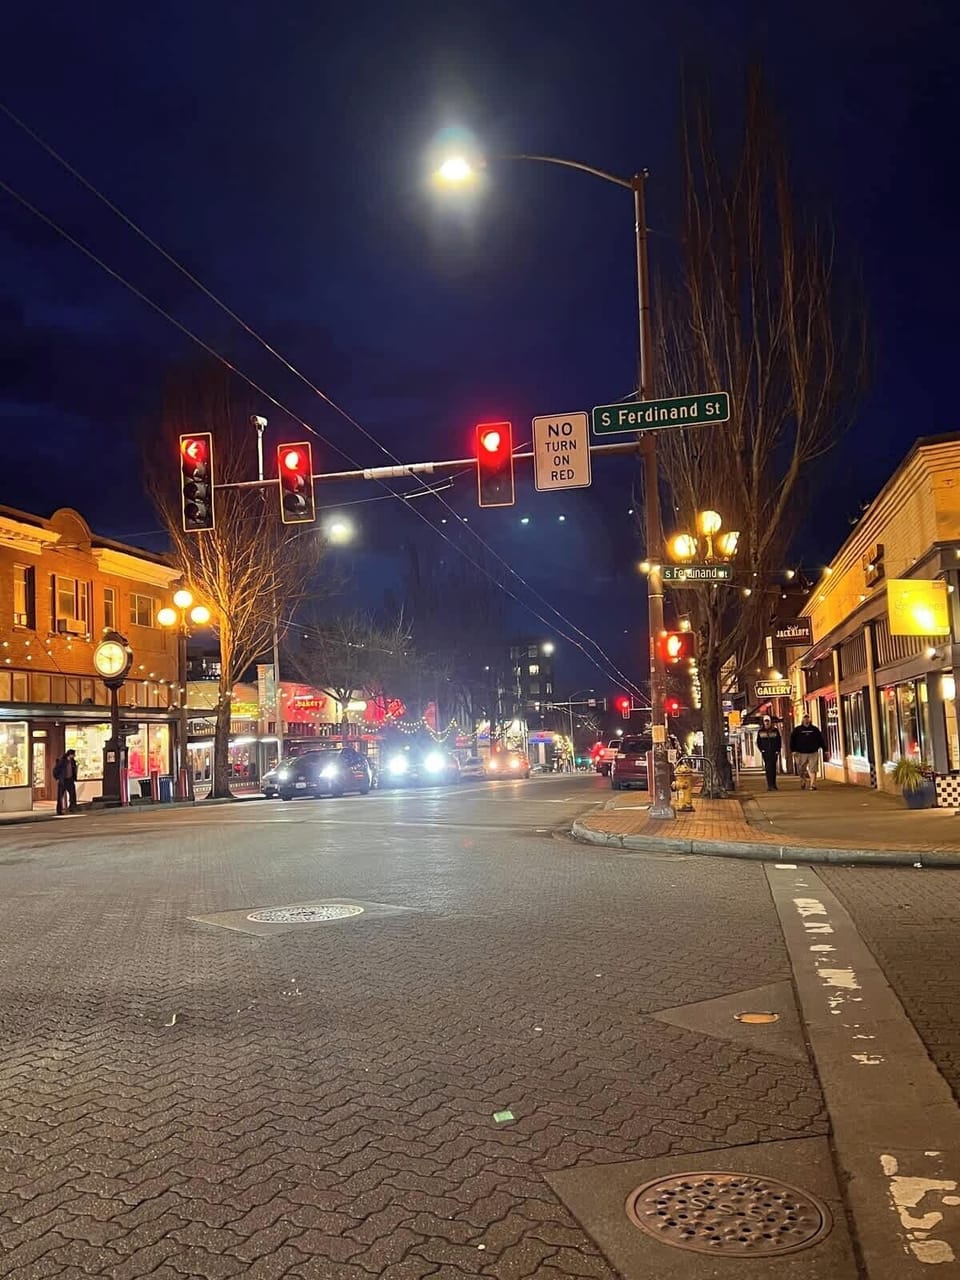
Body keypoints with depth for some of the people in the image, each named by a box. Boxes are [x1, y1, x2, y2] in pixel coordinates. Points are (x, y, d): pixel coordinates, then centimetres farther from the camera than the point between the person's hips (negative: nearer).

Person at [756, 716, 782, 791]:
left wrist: (778, 750, -1)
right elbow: (758, 742, 10)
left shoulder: (775, 730, 6)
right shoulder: (760, 731, 5)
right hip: (765, 752, -1)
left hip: (774, 752, 1)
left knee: (773, 767, 5)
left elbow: (779, 741, 8)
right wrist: (761, 750, -2)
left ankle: (773, 784, 15)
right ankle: (770, 785, -9)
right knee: (768, 768, -7)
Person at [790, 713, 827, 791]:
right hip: (801, 753, 0)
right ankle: (803, 784, 23)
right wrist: (793, 750, -5)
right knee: (801, 770, 4)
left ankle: (813, 785, -8)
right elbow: (792, 740, 5)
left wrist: (825, 750, 11)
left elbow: (821, 740, 14)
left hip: (813, 753, 0)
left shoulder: (815, 729, 11)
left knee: (813, 770, -6)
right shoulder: (797, 730, 7)